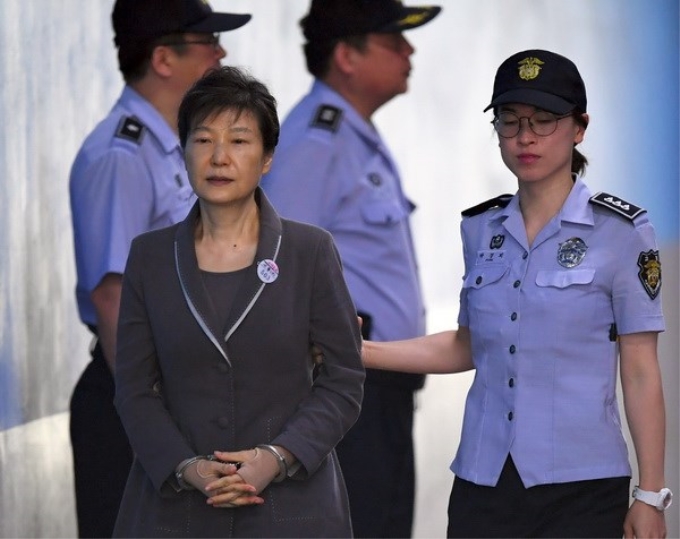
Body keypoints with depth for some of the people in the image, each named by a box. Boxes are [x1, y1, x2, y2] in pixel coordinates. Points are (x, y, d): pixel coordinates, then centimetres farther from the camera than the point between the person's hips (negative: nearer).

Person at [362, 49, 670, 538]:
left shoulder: (621, 231, -4)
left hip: (580, 486, -4)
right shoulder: (481, 229, 9)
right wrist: (362, 352, 7)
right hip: (483, 482, 4)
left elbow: (641, 373, -4)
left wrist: (651, 496, -6)